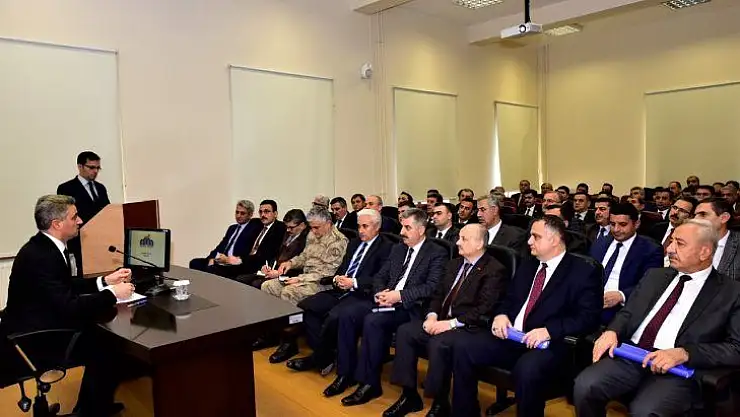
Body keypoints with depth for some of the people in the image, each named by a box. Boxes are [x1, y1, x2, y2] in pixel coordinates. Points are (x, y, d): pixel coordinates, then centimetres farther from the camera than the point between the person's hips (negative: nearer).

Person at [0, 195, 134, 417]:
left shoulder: (47, 246, 3)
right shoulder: (39, 256, -27)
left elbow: (67, 285, 14)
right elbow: (68, 307, -30)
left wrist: (105, 280, 5)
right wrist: (112, 294, -20)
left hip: (41, 325, 9)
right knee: (105, 351, -11)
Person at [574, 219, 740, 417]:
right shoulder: (656, 275, 19)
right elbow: (628, 312, 19)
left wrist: (684, 353, -19)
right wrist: (612, 331, -4)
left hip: (677, 368, -4)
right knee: (585, 386, -24)